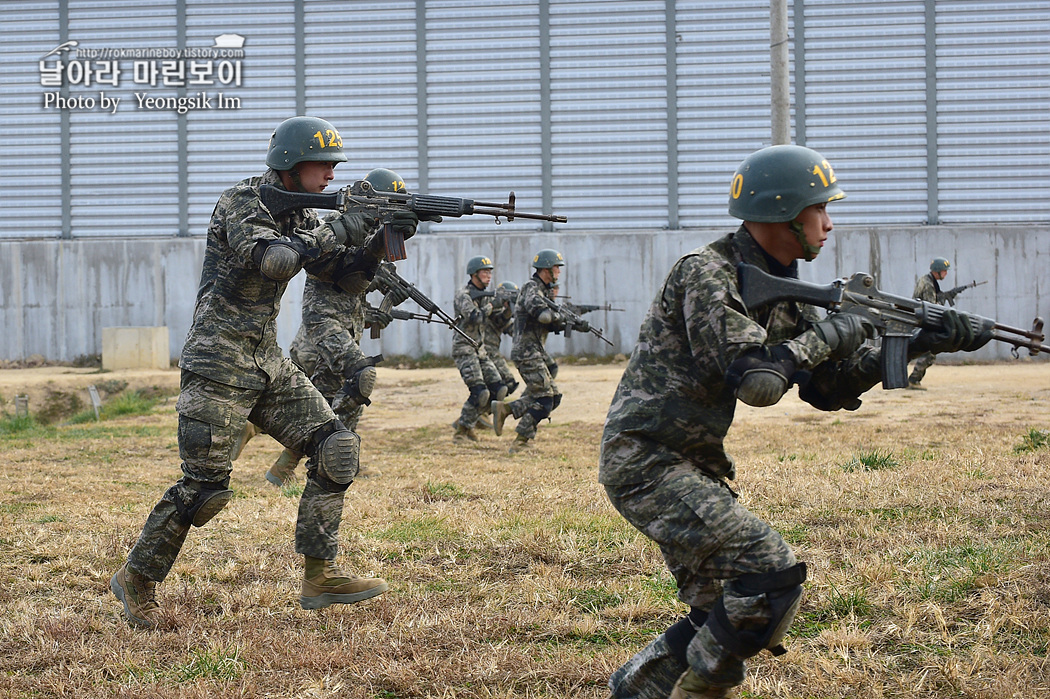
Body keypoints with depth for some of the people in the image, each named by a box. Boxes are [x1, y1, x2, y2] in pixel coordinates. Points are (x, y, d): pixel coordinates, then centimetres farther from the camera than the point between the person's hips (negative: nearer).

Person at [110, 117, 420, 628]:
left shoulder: (300, 216, 13)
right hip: (219, 366, -8)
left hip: (268, 364, 8)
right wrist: (341, 229, -23)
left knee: (336, 450, -3)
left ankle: (320, 576, 1)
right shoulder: (241, 203, -11)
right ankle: (136, 580, 10)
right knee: (205, 486, -8)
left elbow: (347, 278, 12)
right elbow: (269, 260, -29)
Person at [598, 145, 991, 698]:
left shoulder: (777, 288, 10)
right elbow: (755, 381, -30)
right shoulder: (706, 274, -18)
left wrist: (914, 346, 3)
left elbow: (827, 387, 12)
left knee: (724, 611, 11)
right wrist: (828, 334, -16)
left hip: (691, 466, 10)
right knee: (772, 575, -17)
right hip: (644, 462, -10)